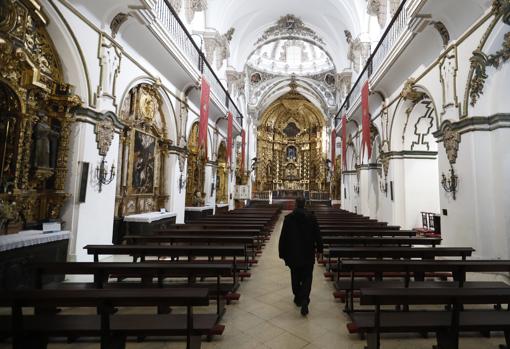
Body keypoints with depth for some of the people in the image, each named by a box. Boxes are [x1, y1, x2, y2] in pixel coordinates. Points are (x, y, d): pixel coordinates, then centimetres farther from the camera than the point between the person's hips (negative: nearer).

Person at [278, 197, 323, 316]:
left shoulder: (288, 218, -8)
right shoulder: (311, 217, -7)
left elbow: (283, 237, -5)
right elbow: (317, 235, -3)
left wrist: (282, 253, 3)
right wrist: (319, 249, 9)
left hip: (293, 254, 0)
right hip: (308, 254, 0)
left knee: (295, 277, 18)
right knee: (307, 278, 6)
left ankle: (298, 298, 30)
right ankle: (304, 301, -9)